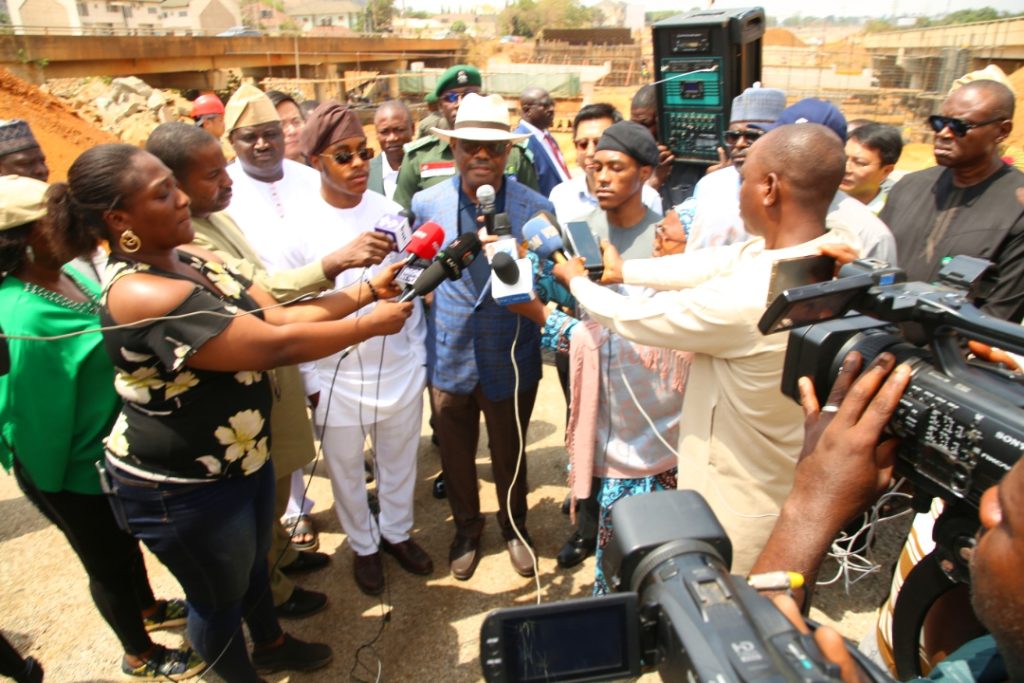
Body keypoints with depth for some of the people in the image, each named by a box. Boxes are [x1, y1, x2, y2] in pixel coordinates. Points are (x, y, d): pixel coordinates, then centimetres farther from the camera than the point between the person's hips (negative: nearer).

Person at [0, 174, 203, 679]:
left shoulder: (67, 274, -8)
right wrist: (50, 484, -11)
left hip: (115, 448, 8)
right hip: (75, 471, -8)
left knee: (125, 540, 29)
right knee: (109, 564, 16)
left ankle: (150, 610, 56)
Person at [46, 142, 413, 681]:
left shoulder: (192, 261, -3)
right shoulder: (143, 297, -32)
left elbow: (277, 316, -1)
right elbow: (277, 346, -33)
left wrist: (365, 291, -8)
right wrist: (371, 324, -22)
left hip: (242, 458, 9)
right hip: (183, 491, -9)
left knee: (252, 561, 30)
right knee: (220, 594, 17)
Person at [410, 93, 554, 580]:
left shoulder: (535, 209, -12)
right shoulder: (427, 203, -4)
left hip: (511, 361, -1)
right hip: (449, 358, 2)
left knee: (510, 456, 19)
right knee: (456, 455, 20)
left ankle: (514, 528, 48)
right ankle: (466, 528, 48)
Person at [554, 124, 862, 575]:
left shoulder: (744, 299, -35)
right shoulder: (843, 251, -11)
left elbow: (631, 318, -20)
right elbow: (714, 262, -3)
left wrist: (577, 281, 1)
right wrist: (623, 271, 7)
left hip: (737, 513, -7)